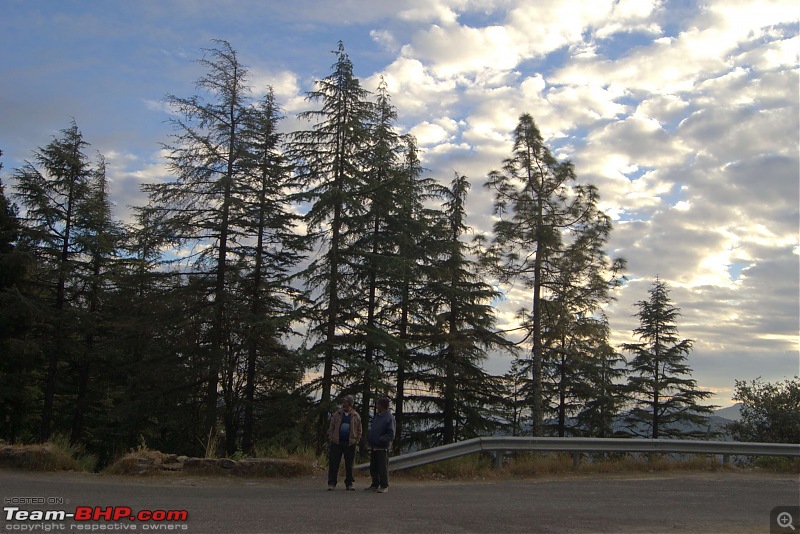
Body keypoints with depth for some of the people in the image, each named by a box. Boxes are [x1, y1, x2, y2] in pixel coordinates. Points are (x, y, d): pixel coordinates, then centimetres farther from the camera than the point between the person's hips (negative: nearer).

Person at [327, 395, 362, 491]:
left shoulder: (356, 416, 4)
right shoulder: (337, 414, 6)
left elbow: (359, 430, 10)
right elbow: (331, 427, 10)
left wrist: (356, 441, 1)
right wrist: (331, 438, 1)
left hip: (350, 443, 0)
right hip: (336, 443, 0)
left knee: (349, 465, 6)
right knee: (333, 463, -3)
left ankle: (349, 484, 15)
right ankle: (331, 484, 3)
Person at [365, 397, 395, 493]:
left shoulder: (389, 418, -12)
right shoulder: (376, 416, 13)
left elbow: (391, 435, -15)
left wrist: (381, 440, -21)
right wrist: (369, 438, 7)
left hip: (382, 448, -8)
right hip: (373, 447, 8)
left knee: (383, 468, -1)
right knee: (373, 467, 13)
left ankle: (384, 486, 7)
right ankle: (375, 485, 23)